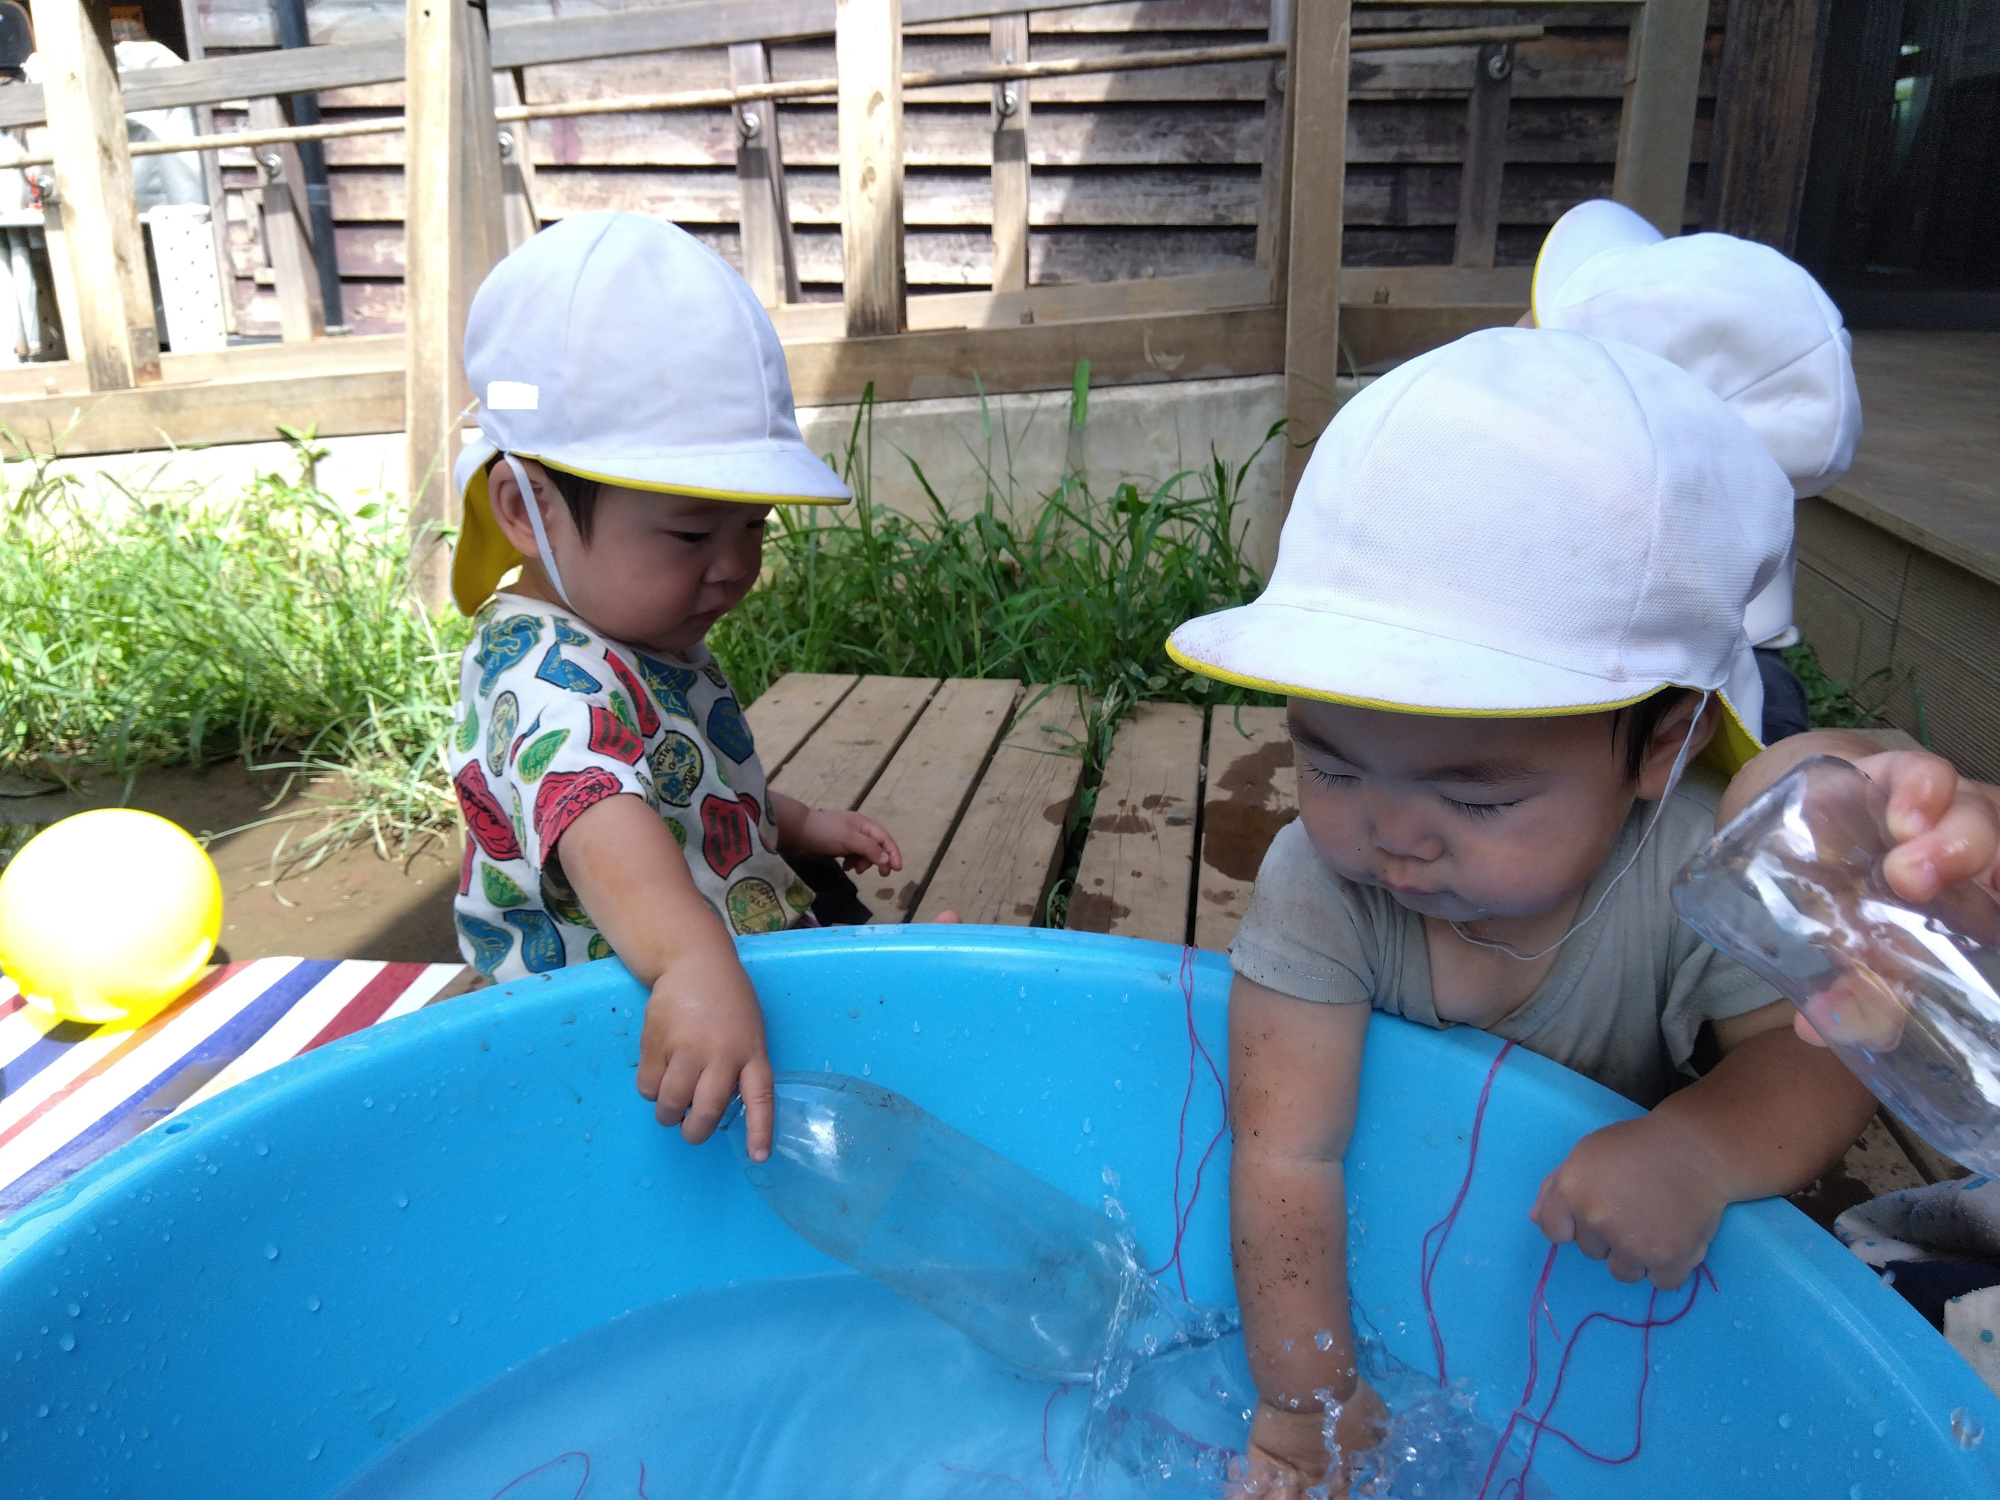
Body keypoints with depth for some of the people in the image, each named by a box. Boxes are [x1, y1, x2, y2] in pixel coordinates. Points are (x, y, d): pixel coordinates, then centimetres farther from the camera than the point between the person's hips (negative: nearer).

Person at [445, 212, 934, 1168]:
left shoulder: (647, 643, 8)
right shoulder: (543, 677, -24)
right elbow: (599, 821, -44)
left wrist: (795, 823, 23)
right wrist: (696, 963, -58)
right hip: (643, 1032, -10)